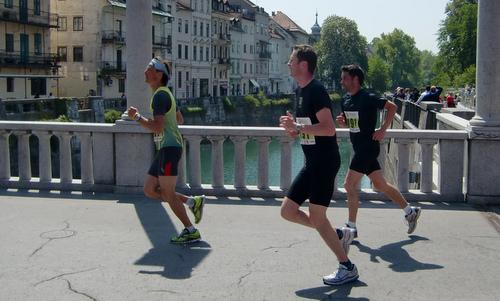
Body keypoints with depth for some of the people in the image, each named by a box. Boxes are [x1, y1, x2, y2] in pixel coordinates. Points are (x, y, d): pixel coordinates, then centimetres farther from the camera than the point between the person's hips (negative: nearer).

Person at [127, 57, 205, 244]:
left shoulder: (160, 95, -13)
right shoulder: (165, 93, 19)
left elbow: (157, 127, -22)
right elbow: (178, 119, 30)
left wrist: (137, 117, -12)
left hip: (169, 148, -10)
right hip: (165, 149, 10)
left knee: (167, 193, -5)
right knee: (149, 190, 10)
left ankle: (191, 232, 3)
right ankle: (193, 202, 12)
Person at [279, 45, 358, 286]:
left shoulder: (316, 90, -15)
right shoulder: (301, 90, 14)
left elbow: (328, 128, -24)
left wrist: (297, 127, -23)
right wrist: (295, 130, 6)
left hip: (325, 160, -10)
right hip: (313, 162, 10)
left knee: (316, 216, -8)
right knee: (287, 211, 9)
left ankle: (347, 268, 7)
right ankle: (340, 235, 20)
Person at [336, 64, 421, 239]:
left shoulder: (367, 98, -14)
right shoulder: (346, 100, 9)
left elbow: (392, 107, -9)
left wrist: (383, 130, -14)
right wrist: (341, 121, -2)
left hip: (368, 147, -8)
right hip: (359, 148, 8)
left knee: (350, 185, -8)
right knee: (380, 185, 14)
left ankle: (351, 227, 2)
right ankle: (410, 211, 27)